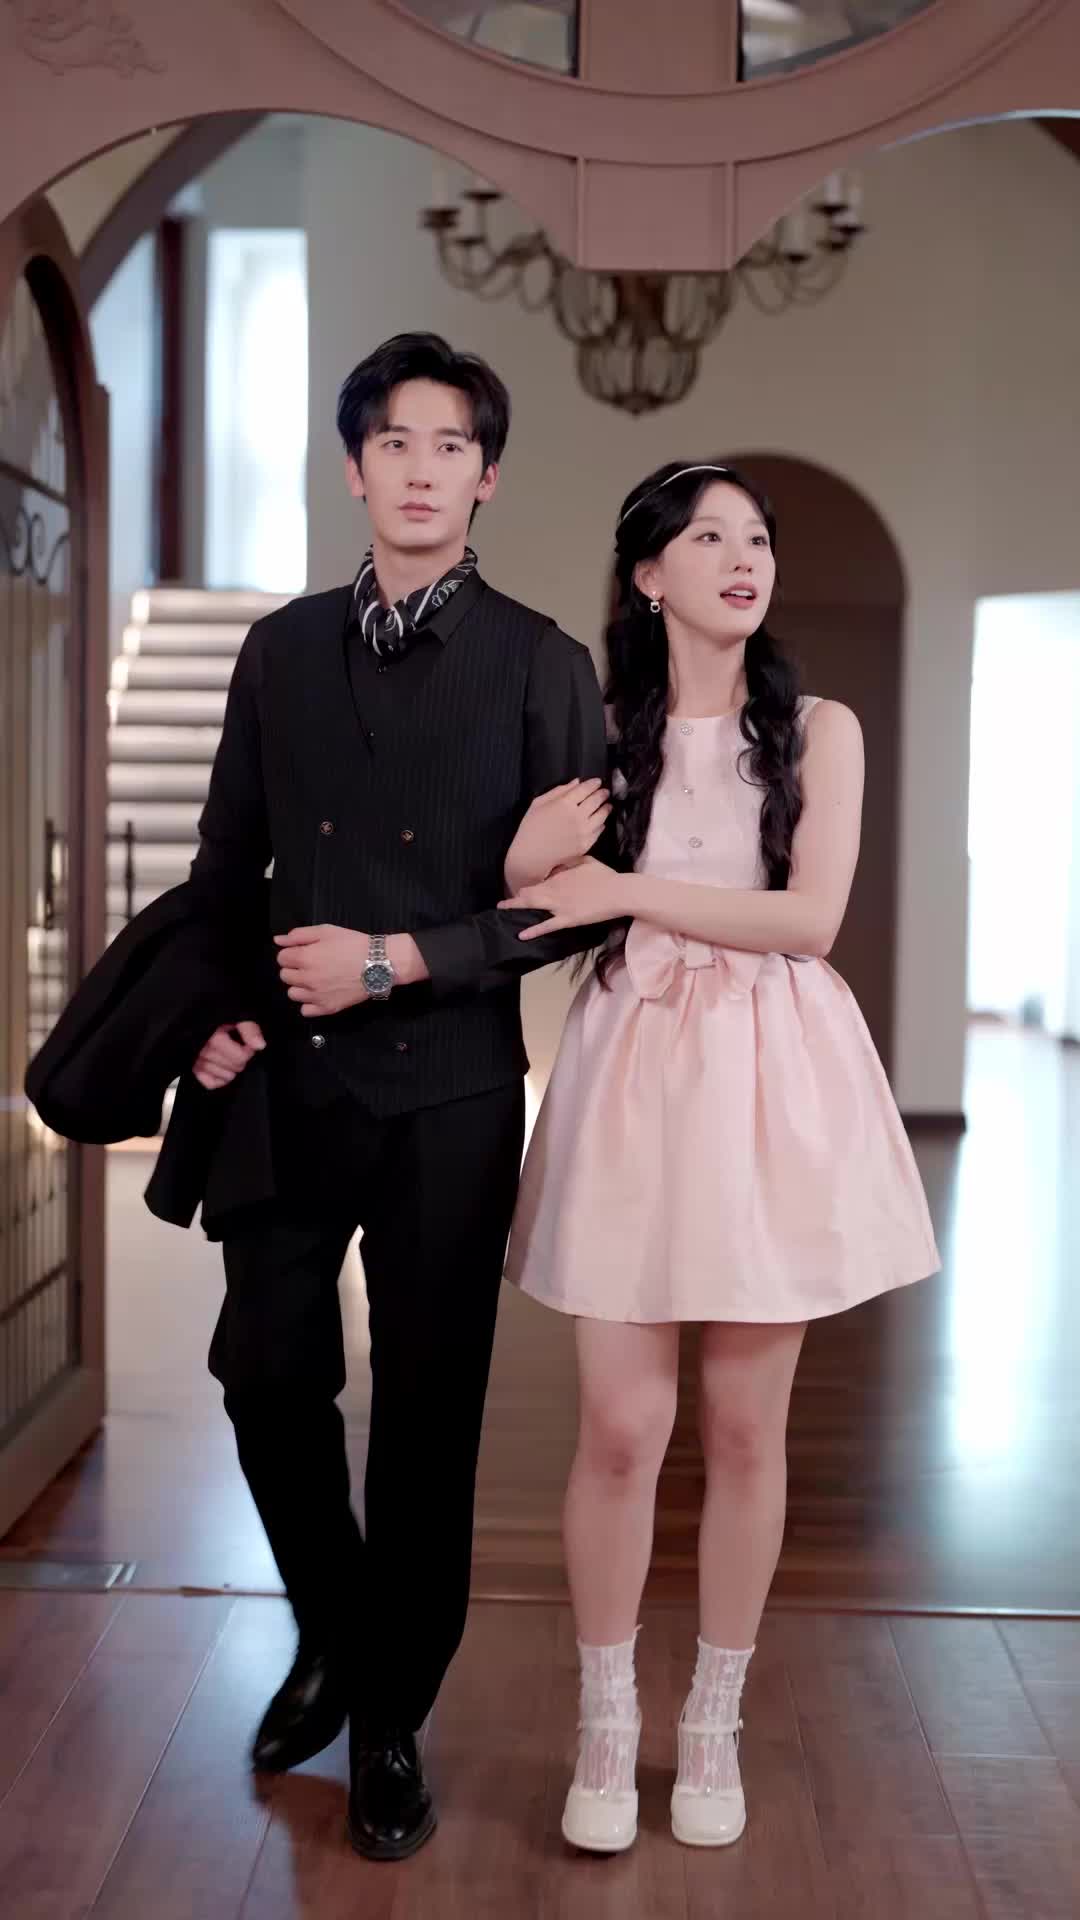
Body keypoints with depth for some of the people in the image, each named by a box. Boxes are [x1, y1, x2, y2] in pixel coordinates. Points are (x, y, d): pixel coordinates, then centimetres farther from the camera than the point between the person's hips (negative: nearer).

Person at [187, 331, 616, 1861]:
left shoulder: (541, 664, -1)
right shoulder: (281, 649, 7)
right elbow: (228, 859, 12)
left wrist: (397, 963, -13)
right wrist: (213, 1010, -3)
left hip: (451, 1091, -2)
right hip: (290, 1081, 3)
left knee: (427, 1413, 6)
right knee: (267, 1376, 8)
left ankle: (392, 1721, 24)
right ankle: (334, 1636, 35)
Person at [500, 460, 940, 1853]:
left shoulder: (819, 731, 6)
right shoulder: (597, 733, 7)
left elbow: (809, 915, -6)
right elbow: (532, 903, 4)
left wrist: (634, 891, -12)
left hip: (772, 1082, 0)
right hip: (633, 1072, 0)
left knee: (746, 1428, 6)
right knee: (620, 1426, -2)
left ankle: (715, 1721, 23)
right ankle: (606, 1720, 17)